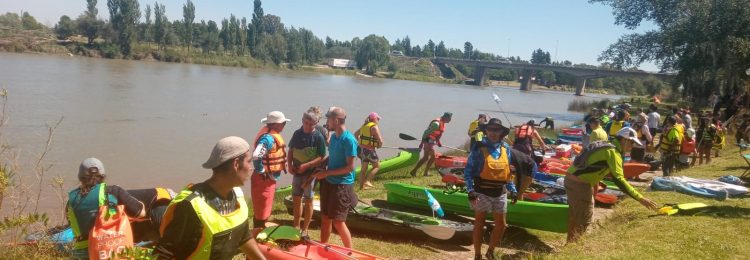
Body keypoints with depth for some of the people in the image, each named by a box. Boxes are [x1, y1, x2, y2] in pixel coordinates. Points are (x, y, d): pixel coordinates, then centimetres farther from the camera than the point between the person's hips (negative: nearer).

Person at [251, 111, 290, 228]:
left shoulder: (272, 135, 9)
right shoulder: (268, 138, -23)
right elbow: (256, 156, -35)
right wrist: (261, 172, -21)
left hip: (269, 179, 10)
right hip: (264, 179, -10)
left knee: (264, 210, 21)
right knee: (262, 212, 0)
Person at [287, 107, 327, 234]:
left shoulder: (319, 137, -13)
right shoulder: (297, 133, 2)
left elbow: (321, 158, -15)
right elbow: (291, 150, 10)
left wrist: (306, 165, -23)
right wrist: (289, 164, -5)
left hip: (310, 173, -5)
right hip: (297, 172, 5)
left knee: (308, 200, 6)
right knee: (296, 199, 14)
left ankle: (305, 229, 18)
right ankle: (296, 226, 29)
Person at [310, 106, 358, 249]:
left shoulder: (348, 140, -18)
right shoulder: (333, 136, 7)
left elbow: (350, 167, -20)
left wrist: (327, 173, -18)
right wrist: (319, 170, 7)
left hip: (342, 185, -8)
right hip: (328, 183, 8)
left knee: (338, 222, -3)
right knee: (325, 218, 14)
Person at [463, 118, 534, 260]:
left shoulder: (506, 149, 5)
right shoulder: (479, 148, -9)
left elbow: (508, 173, 15)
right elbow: (468, 171, -11)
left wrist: (513, 190, 10)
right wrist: (471, 190, -20)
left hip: (500, 193, 5)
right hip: (482, 192, -5)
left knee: (501, 224, 9)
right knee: (479, 224, 5)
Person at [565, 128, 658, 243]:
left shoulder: (606, 146, 15)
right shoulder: (613, 152, -14)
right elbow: (619, 180, -24)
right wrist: (640, 198, -25)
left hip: (570, 178, 10)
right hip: (580, 185, -10)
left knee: (574, 216, 25)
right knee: (584, 222, 3)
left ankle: (570, 242, 38)